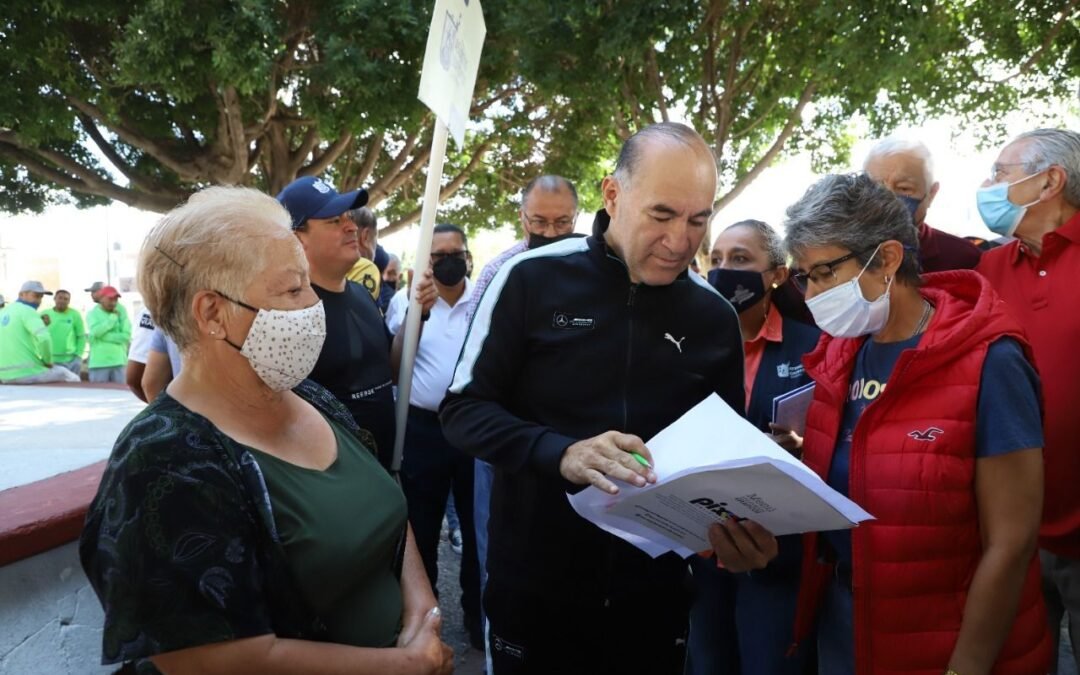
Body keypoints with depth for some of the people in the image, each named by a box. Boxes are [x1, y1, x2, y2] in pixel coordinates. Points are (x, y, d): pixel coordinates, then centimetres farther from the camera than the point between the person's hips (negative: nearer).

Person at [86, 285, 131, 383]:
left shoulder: (121, 313, 7)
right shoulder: (92, 314, 4)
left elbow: (126, 335, -5)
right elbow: (96, 331, -16)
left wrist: (105, 335, -10)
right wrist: (113, 317, -8)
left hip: (119, 362, 2)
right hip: (99, 363, -1)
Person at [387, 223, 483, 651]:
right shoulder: (406, 299, 0)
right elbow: (393, 367, -8)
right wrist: (417, 312, -19)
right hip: (422, 429, 0)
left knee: (478, 525, 12)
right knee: (421, 527, 13)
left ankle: (477, 612, 30)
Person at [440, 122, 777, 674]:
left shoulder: (715, 317, 0)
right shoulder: (533, 279, -10)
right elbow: (463, 410, -9)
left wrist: (738, 528, -13)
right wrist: (560, 453, -26)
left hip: (655, 593, 3)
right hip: (534, 586, -2)